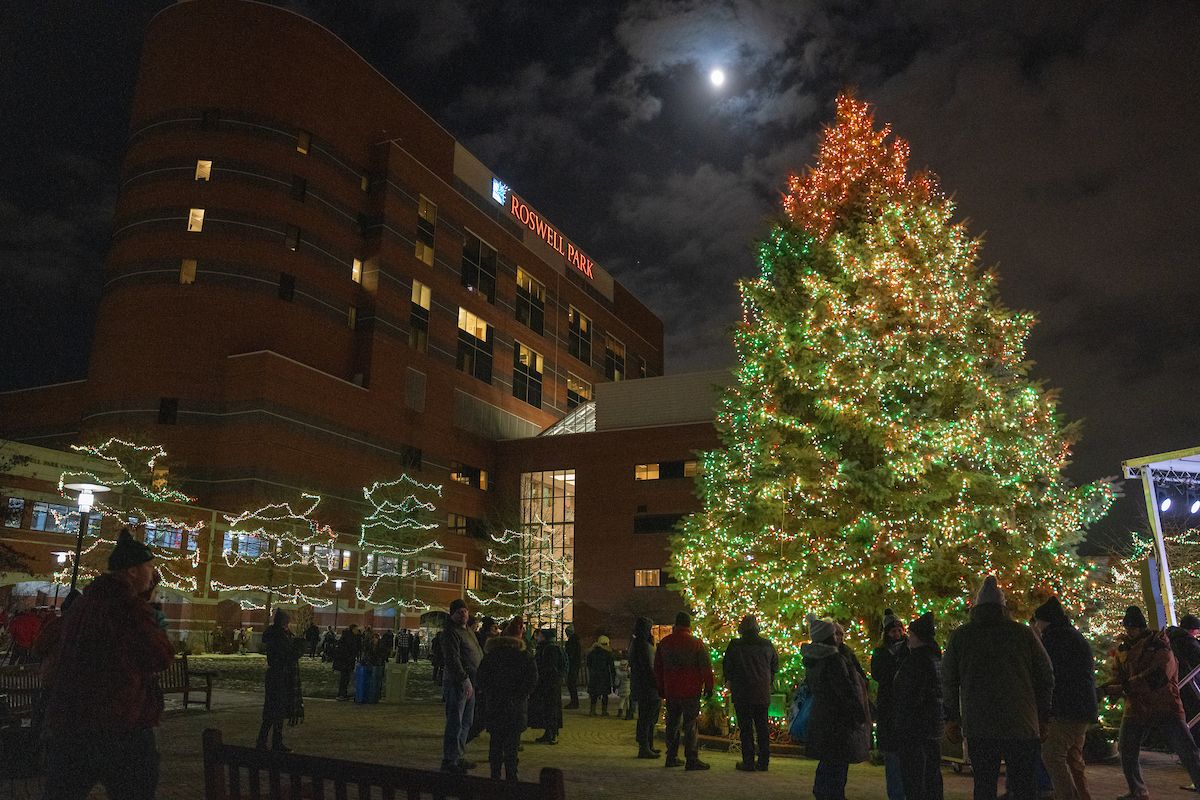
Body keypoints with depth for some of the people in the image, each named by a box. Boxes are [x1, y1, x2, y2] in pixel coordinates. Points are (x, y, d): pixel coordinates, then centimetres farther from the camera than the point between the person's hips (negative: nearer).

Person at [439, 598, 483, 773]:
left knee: (466, 722, 16)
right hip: (456, 682, -10)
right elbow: (452, 659, -23)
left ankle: (458, 756, 25)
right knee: (455, 722, -6)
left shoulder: (468, 631, 17)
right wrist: (465, 680, -27)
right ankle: (449, 760, 1)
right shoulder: (450, 632, -13)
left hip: (470, 682, 10)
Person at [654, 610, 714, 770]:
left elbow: (658, 668, 13)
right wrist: (708, 687, 3)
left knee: (673, 723, 13)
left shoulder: (664, 643, 6)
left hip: (670, 691, 4)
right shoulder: (696, 643, -8)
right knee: (690, 724, -2)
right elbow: (706, 667, -7)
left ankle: (671, 757, 17)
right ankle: (692, 760, -4)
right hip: (690, 691, -4)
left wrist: (661, 689, 21)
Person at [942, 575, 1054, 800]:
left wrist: (952, 718, 15)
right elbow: (1046, 677, 6)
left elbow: (948, 681, 7)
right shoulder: (1024, 634, 2)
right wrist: (1042, 717, 15)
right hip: (1021, 725, 0)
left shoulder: (960, 636, 4)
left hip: (978, 727, 1)